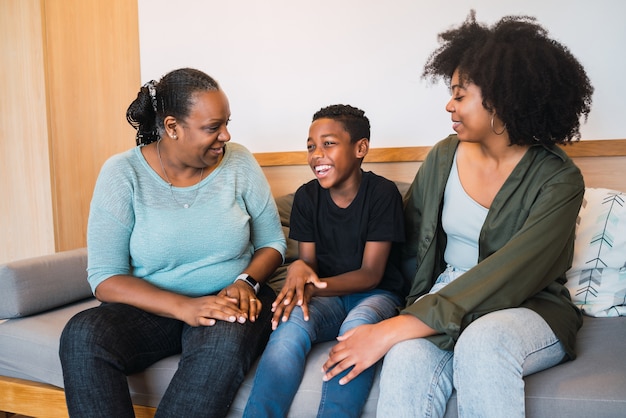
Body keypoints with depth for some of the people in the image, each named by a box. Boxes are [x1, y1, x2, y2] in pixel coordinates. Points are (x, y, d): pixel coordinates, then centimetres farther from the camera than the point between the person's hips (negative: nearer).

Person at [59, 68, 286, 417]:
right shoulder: (122, 174, -6)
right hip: (153, 308, 0)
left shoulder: (239, 162, -1)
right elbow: (106, 279, -10)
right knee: (82, 334, -29)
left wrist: (246, 282, -15)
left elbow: (272, 242, 7)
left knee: (227, 340, -34)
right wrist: (184, 307, -25)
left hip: (229, 304, 1)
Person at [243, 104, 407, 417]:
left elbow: (371, 274, -12)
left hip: (374, 294, -2)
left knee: (358, 326, -37)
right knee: (292, 320, -31)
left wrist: (314, 284, -27)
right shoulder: (306, 197, 2)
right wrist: (299, 269, -24)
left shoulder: (382, 193, -10)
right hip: (326, 296, 2)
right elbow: (309, 262, 3)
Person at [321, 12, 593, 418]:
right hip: (446, 294, 3)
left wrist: (394, 329, -28)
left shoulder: (558, 180, -12)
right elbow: (409, 244, 11)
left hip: (529, 306, -2)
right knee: (406, 361, -31)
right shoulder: (444, 158, 3)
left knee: (482, 342, -37)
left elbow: (505, 279, -22)